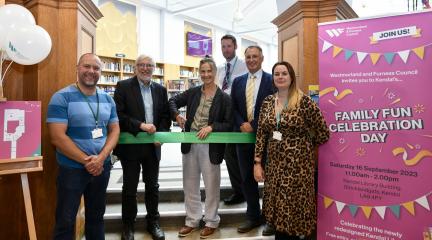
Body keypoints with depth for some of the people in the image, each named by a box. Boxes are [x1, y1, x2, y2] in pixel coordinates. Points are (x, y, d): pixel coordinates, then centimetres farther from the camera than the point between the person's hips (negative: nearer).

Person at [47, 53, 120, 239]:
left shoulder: (107, 99, 6)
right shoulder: (62, 97, -10)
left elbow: (114, 130, 4)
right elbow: (57, 137, -16)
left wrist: (101, 158, -12)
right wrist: (86, 161, -17)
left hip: (102, 167, 5)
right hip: (72, 168, -4)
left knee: (96, 216, 19)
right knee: (65, 221, 8)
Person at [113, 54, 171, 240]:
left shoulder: (160, 89, 8)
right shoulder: (123, 86, -4)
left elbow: (166, 115, 8)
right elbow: (118, 115, -13)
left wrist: (161, 134, -8)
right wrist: (140, 126, -21)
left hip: (153, 146, 4)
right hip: (130, 145, -3)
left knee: (153, 186, 14)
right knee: (130, 187, 9)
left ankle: (153, 222, 30)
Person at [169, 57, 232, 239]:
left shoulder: (224, 98, -5)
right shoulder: (193, 92, 5)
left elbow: (229, 124, -7)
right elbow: (173, 101, 14)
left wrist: (211, 127, -22)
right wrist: (177, 115, -5)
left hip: (210, 146, -4)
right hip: (190, 144, 4)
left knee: (211, 186, 9)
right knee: (190, 185, 14)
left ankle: (211, 222, 29)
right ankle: (192, 220, 32)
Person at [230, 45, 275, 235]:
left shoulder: (271, 80, -2)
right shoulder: (237, 81, 11)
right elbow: (233, 108, 9)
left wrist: (254, 126, -13)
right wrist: (242, 125, -8)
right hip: (243, 136, 4)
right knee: (247, 178, 11)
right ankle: (253, 216, 26)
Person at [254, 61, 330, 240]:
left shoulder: (304, 102, -11)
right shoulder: (268, 102, 5)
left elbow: (323, 132, -7)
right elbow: (261, 134, 8)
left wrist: (304, 146, 8)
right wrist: (257, 162, 4)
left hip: (298, 164, -5)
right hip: (274, 163, 5)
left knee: (294, 208, 3)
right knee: (277, 209, 12)